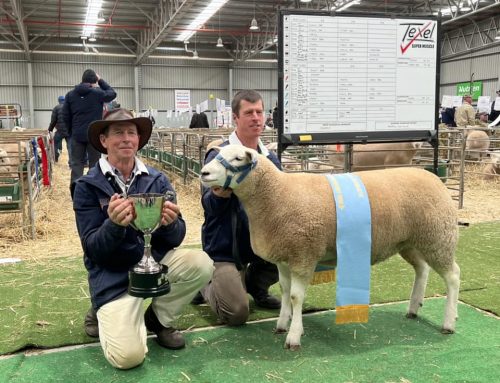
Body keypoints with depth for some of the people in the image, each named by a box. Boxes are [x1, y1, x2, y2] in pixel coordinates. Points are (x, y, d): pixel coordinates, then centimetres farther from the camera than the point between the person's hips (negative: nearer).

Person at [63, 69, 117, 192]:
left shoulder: (70, 94, 6)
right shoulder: (98, 93, -7)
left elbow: (65, 115, 8)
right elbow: (112, 93, 12)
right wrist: (101, 81, 19)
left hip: (77, 135, 3)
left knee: (77, 162, 7)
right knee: (94, 163, 7)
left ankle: (75, 184, -7)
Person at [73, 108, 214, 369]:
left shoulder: (157, 180, -1)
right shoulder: (87, 186, -8)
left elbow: (176, 239, -4)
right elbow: (92, 249, -12)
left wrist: (170, 223, -28)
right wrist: (114, 224, -33)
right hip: (113, 275, -3)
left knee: (202, 264, -25)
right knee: (127, 356, -21)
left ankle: (158, 318, 3)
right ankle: (108, 315, 15)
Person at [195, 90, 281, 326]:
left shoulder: (270, 159, 5)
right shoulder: (219, 156, -12)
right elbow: (209, 205, -19)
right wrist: (219, 196, -42)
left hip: (262, 241, 6)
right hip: (225, 247, -6)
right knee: (236, 314, -17)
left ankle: (256, 283, 12)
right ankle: (206, 285, 18)